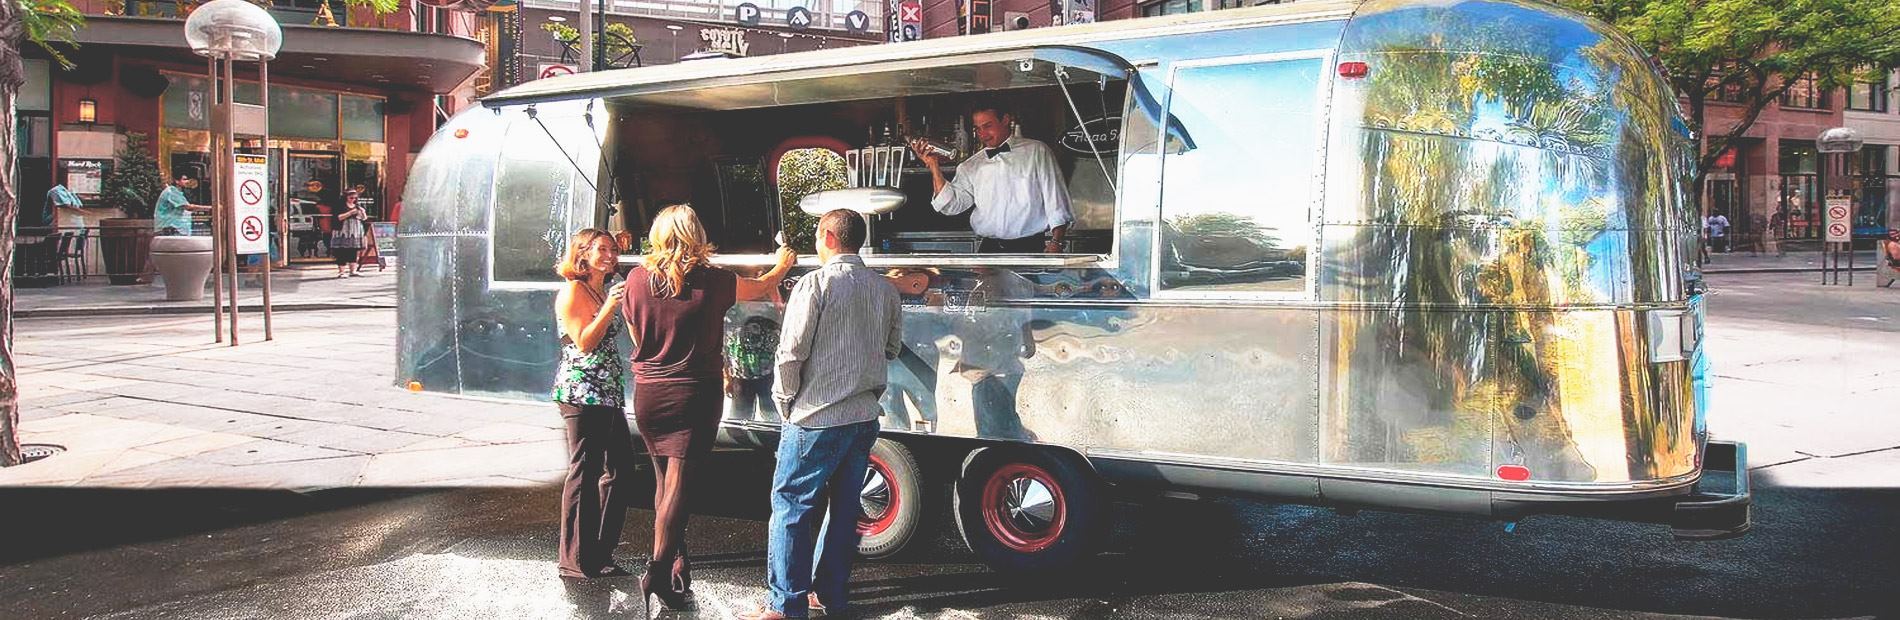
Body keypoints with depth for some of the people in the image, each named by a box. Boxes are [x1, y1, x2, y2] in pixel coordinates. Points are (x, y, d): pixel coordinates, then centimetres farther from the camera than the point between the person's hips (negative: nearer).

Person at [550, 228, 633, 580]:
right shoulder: (573, 290, -7)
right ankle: (575, 561, 1)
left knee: (619, 466, 10)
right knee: (584, 472, -5)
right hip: (581, 391, -9)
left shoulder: (604, 291, 18)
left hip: (608, 393, 9)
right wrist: (610, 306, -19)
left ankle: (600, 554, 19)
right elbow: (583, 343, -15)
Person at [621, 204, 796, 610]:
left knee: (663, 480, 16)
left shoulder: (637, 280, -2)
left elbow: (635, 335, 12)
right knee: (678, 482, -4)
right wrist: (783, 265, 31)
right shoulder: (711, 281, -9)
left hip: (648, 393, 4)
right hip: (695, 393, -3)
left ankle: (677, 566, 25)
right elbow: (760, 287, 10)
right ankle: (661, 571, -14)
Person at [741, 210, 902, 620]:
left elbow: (791, 352, -14)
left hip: (817, 418, -6)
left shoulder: (816, 284, -12)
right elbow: (892, 349, 17)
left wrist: (785, 402, -1)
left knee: (791, 506, 1)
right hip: (865, 416, 6)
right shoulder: (885, 289, 6)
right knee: (844, 506, 14)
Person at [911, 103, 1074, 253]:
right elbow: (950, 206, 8)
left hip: (1031, 249, -3)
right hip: (990, 249, 3)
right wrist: (933, 166, 0)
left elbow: (1056, 199, 4)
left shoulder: (1036, 151, 7)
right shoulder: (971, 166, 15)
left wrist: (1055, 244, -6)